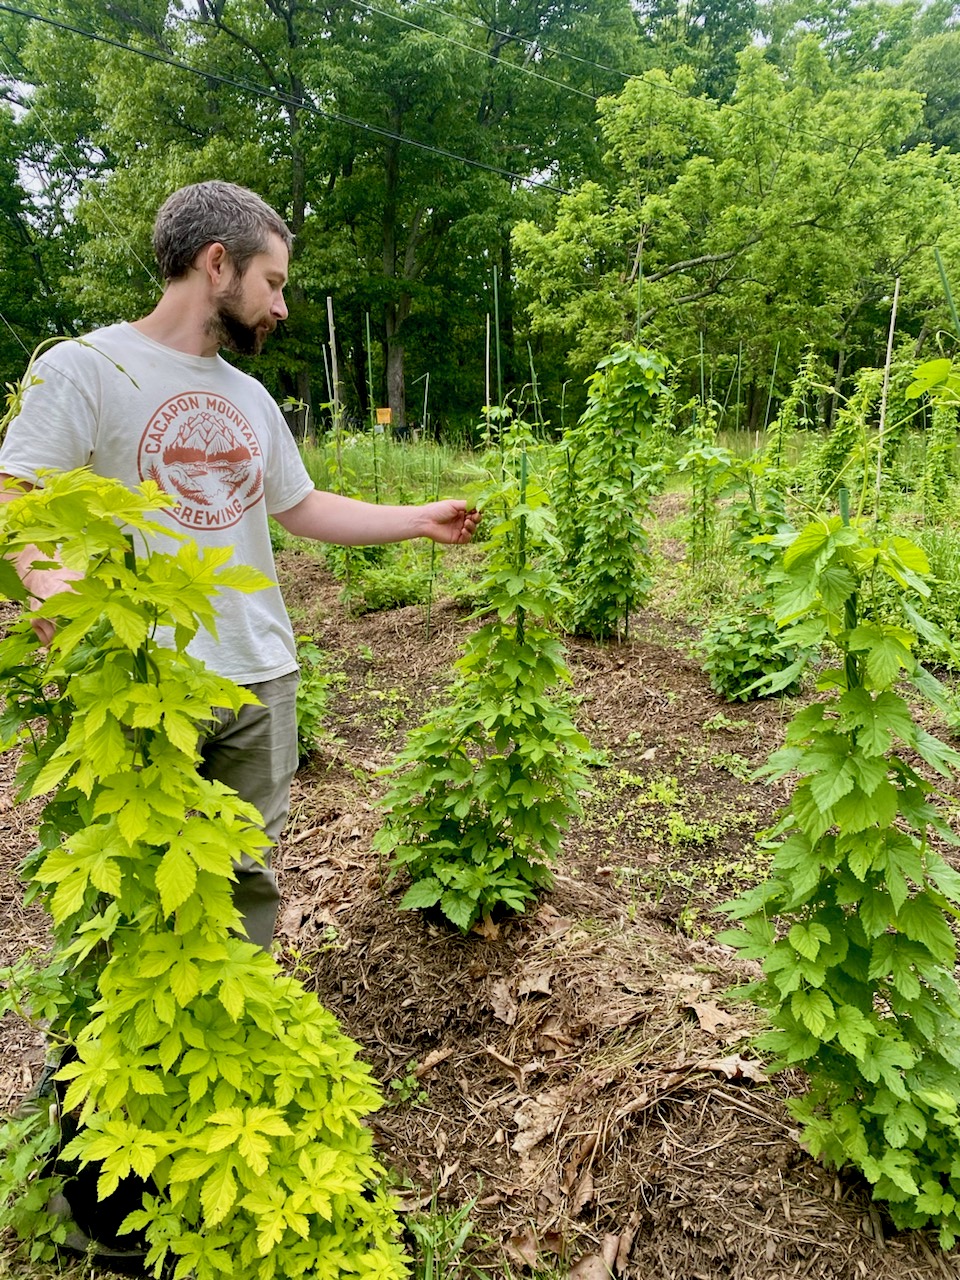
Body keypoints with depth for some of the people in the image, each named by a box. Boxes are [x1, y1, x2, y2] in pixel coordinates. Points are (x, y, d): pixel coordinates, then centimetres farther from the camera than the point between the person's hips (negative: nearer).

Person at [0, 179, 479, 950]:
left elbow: (302, 508, 20)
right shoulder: (85, 367, -6)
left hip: (261, 678, 6)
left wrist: (420, 520, 18)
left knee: (248, 873, 15)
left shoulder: (251, 396, 15)